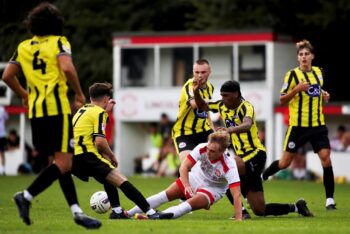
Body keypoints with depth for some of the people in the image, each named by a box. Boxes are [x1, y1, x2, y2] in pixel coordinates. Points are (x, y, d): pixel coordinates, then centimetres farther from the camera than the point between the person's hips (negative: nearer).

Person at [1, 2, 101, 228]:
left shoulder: (23, 47, 14)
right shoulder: (59, 42, -1)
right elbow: (67, 68, -18)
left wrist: (24, 95, 28)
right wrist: (79, 93, -6)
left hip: (36, 112, 7)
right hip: (57, 110, -7)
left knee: (62, 162, 11)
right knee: (64, 163, -7)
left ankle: (76, 211, 8)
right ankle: (27, 196, -19)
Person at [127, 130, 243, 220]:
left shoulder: (229, 166, -36)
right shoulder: (202, 148, -29)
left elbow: (237, 195, -38)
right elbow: (184, 167, -23)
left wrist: (238, 220, -46)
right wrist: (186, 185, -40)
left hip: (213, 189, -4)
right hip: (196, 178, 4)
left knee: (190, 204, -29)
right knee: (166, 195, -4)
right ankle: (128, 214, 0)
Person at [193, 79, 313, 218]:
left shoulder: (245, 107, -14)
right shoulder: (223, 106, 9)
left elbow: (247, 125, -35)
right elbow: (202, 106, 21)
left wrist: (230, 129, -54)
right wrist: (196, 91, 1)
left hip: (255, 154, -8)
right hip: (243, 157, 8)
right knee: (260, 211, 5)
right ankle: (296, 207, 25)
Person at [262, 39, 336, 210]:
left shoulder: (318, 72, 9)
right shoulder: (293, 74, -7)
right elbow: (282, 100, -7)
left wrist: (323, 95, 7)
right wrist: (297, 89, -22)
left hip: (318, 125, 4)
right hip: (298, 126, -4)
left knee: (326, 159, -10)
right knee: (284, 163, 3)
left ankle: (330, 200, -2)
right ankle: (261, 178, 30)